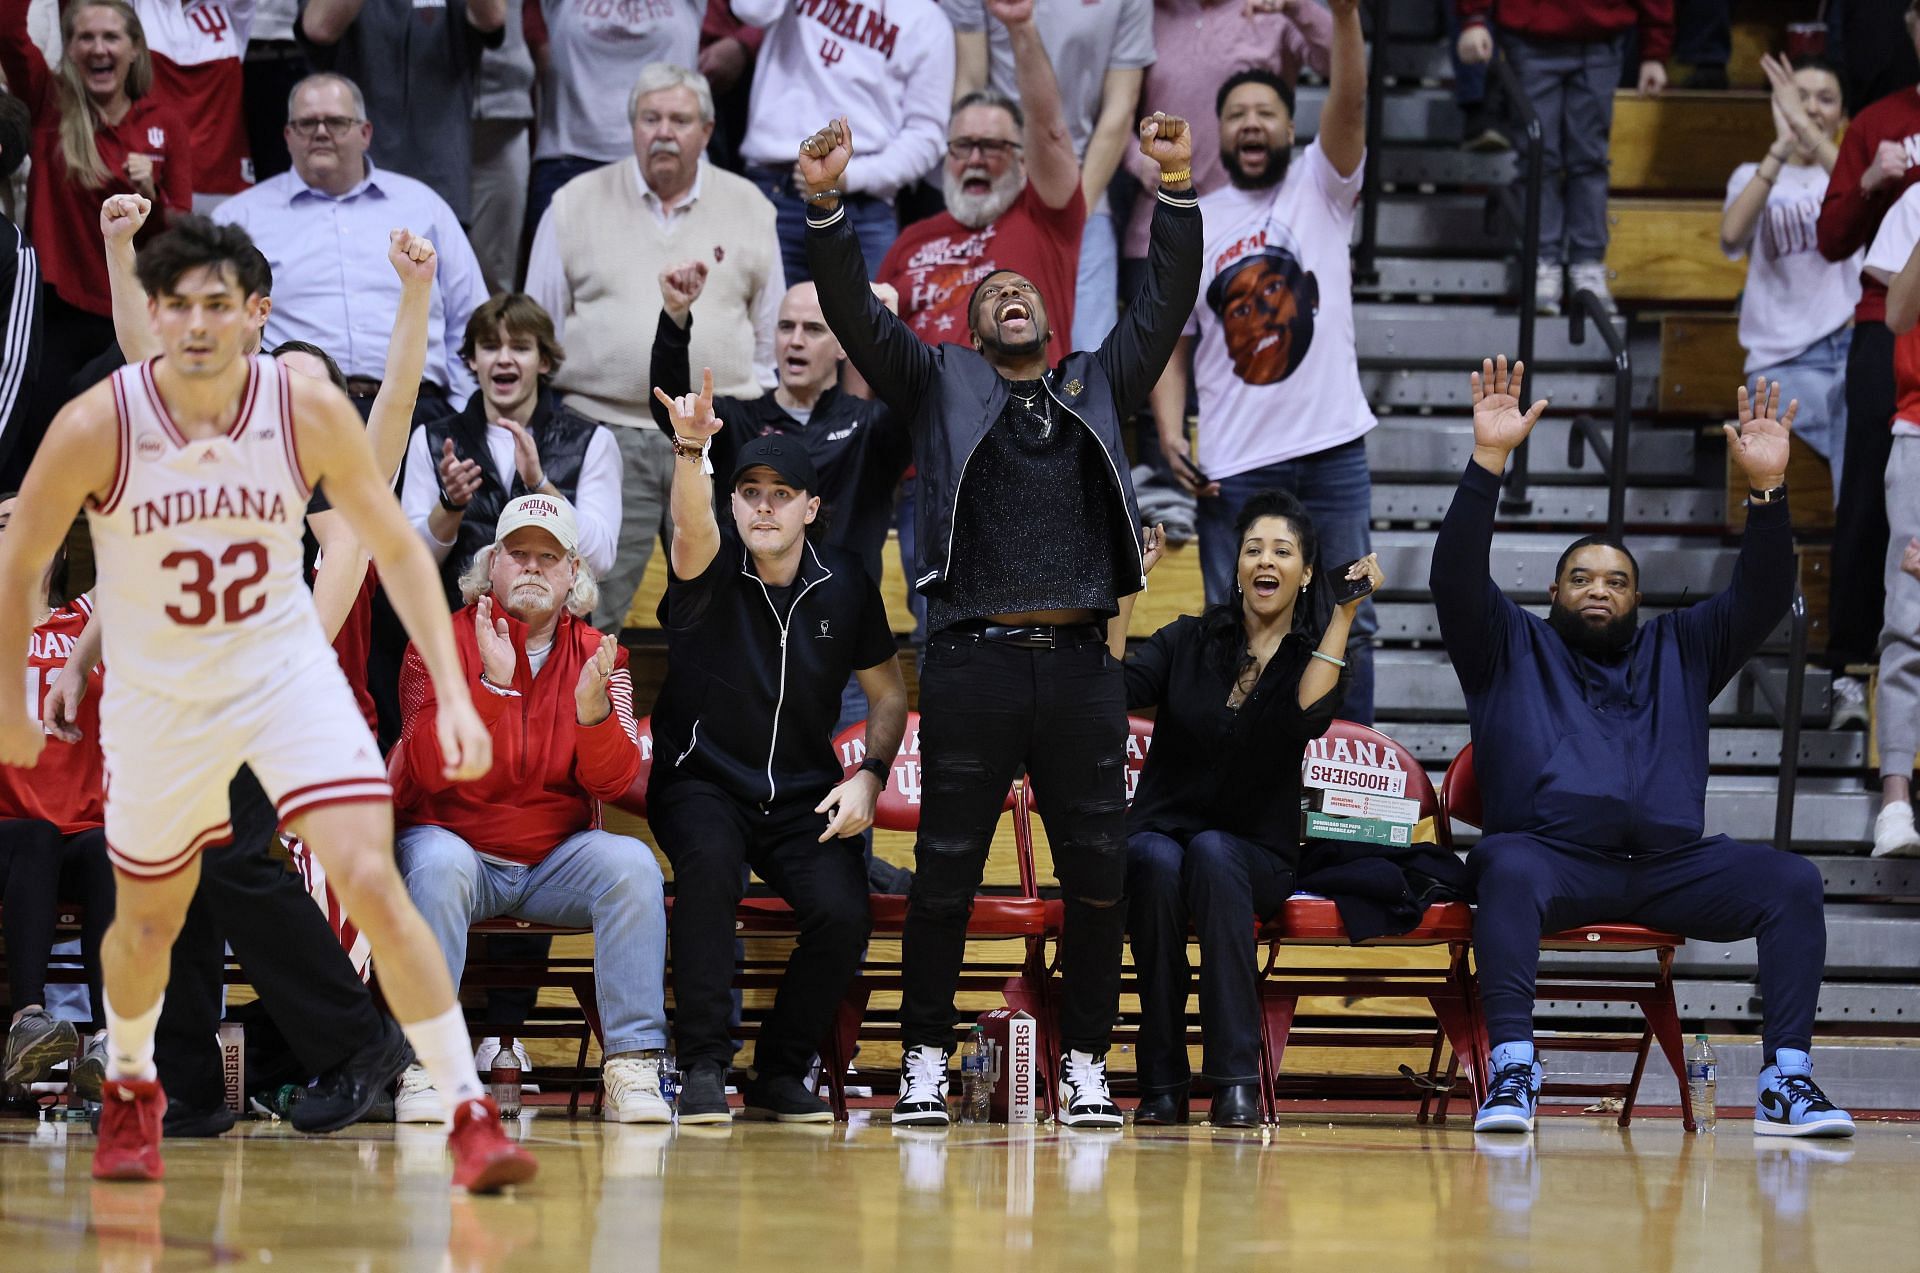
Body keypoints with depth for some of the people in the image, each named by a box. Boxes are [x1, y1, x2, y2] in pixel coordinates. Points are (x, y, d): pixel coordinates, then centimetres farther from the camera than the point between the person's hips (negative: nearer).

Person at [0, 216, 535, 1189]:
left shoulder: (310, 413, -16)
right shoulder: (97, 427, -20)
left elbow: (397, 549, -4)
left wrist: (453, 691, -12)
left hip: (286, 671, 0)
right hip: (157, 695, 1)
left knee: (371, 881, -18)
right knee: (149, 921, 16)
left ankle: (472, 1117, -14)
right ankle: (129, 1090, 47)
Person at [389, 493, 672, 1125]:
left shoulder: (598, 656, 5)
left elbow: (612, 781, -7)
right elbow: (429, 770, -18)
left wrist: (592, 707, -27)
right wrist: (492, 685, -30)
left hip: (557, 859, 2)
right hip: (457, 841, -2)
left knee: (631, 865, -26)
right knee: (438, 865, -35)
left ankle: (633, 1067, -24)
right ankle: (424, 1066, -30)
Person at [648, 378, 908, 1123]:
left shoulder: (845, 586, 2)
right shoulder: (711, 572, -7)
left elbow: (888, 693, 13)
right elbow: (691, 526, -32)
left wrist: (869, 776, -4)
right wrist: (690, 450, -52)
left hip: (803, 795, 3)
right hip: (702, 781, -3)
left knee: (844, 913, -24)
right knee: (710, 861, -37)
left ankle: (781, 1075, -2)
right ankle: (704, 1068, -29)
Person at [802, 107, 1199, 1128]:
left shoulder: (1099, 387, 21)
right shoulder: (941, 386, 15)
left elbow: (1166, 304, 14)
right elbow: (855, 315, 5)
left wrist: (1178, 191, 3)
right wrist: (824, 204, -8)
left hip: (1079, 663, 2)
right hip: (972, 660, -2)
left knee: (1097, 871, 0)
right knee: (945, 871, -2)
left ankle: (1085, 1065, 8)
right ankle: (925, 1061, 5)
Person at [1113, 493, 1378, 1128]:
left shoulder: (1317, 656, 3)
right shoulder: (1188, 641, 8)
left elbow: (1307, 716, -20)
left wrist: (1345, 614, -21)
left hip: (1255, 855, -1)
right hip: (1158, 832, 1)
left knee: (1212, 854, -36)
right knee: (1159, 862, -35)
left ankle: (1237, 1081, -40)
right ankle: (1162, 1083, -31)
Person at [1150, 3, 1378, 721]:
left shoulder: (1319, 189, 5)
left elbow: (1350, 106, -13)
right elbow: (1171, 340, 9)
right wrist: (1170, 432, -5)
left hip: (1333, 447, -1)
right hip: (1234, 464, 1)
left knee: (1347, 627, 5)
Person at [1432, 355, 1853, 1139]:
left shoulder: (1678, 652, 27)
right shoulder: (1510, 649, 20)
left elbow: (1761, 598, 15)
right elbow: (1456, 578, 4)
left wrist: (1766, 489, 0)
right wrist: (1488, 461, -8)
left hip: (1670, 863, 3)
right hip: (1555, 859, -3)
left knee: (1792, 882, -21)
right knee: (1509, 868, -38)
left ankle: (1787, 1081, -24)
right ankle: (1512, 1071, -44)